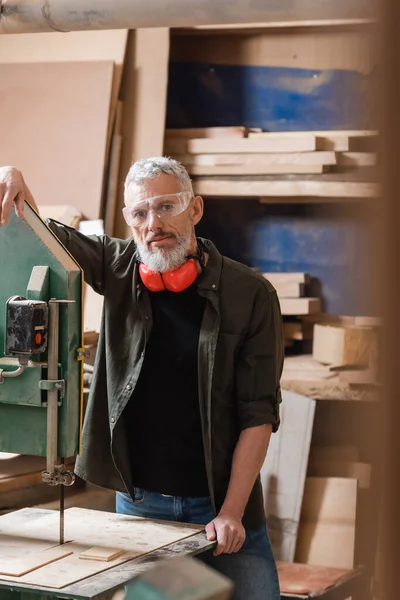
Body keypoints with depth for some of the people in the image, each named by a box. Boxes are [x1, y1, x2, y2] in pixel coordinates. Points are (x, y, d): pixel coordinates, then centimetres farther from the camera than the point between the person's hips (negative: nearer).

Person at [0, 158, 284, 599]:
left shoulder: (250, 294, -7)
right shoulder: (119, 269, 1)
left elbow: (258, 414, -8)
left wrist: (231, 512, -15)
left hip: (220, 504, -2)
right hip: (138, 500, 2)